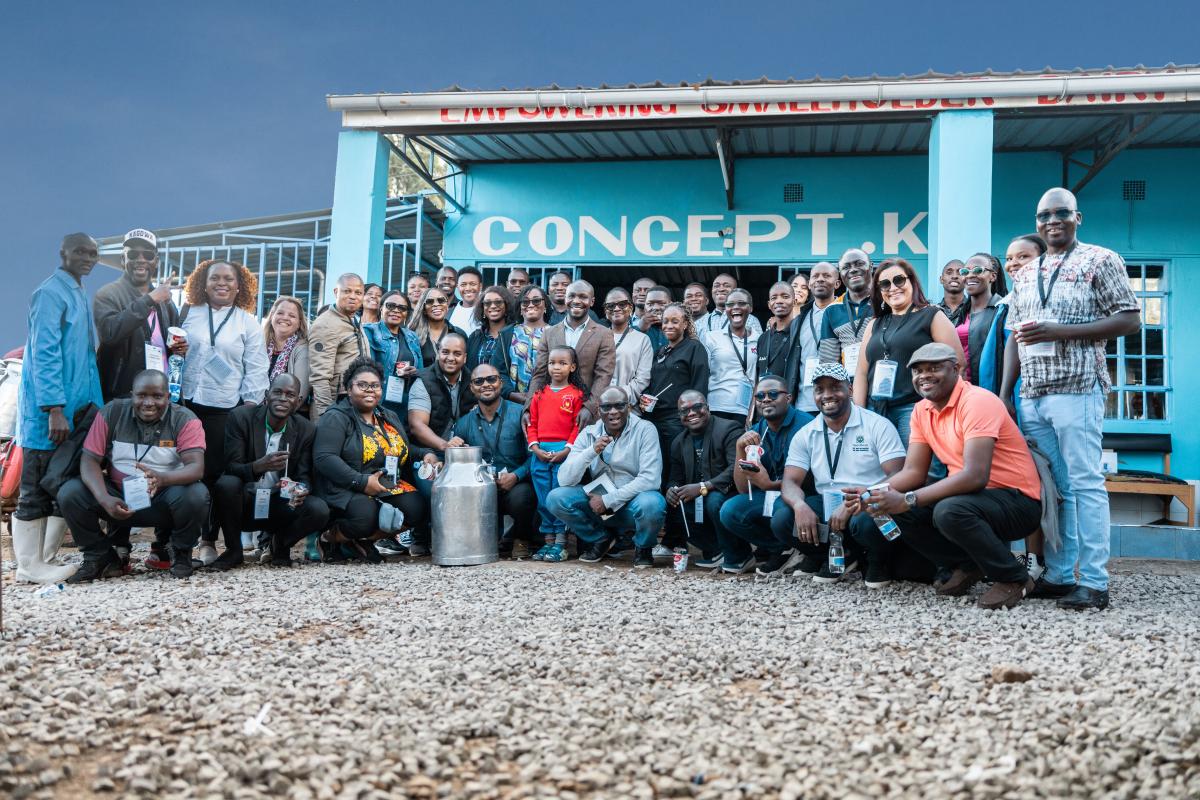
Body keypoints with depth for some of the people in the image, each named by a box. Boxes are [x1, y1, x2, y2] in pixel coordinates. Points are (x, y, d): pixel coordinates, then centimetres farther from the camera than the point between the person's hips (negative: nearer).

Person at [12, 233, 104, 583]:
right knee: (37, 489, -2)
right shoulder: (51, 293, -11)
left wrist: (91, 405, 16)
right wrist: (54, 409, -23)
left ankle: (45, 559, 19)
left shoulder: (79, 295, 17)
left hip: (75, 408, 9)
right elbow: (44, 354, -18)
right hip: (50, 410, -9)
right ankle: (30, 565, 5)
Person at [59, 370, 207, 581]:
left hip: (163, 500, -2)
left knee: (196, 495, -33)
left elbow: (196, 467, -24)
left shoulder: (184, 420, -11)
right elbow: (89, 460, -9)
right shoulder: (111, 413, -4)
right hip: (119, 498, 3)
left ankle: (181, 554, -2)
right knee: (69, 493, -20)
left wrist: (162, 479, -46)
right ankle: (99, 556, 5)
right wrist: (104, 499, -28)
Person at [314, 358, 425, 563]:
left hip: (391, 488, 7)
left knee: (417, 509, -19)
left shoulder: (390, 419, 21)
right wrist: (362, 482, -20)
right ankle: (330, 538, -2)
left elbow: (406, 455, 27)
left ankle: (362, 539, -2)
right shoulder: (336, 419, -2)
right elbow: (324, 458, -15)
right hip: (347, 490, -7)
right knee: (366, 515, -35)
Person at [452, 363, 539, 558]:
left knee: (519, 498, -36)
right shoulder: (463, 424, 9)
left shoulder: (519, 414, -3)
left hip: (517, 485, -3)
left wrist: (516, 475, -22)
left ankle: (525, 538, 3)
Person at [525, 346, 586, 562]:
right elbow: (532, 423, 11)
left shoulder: (577, 394, -1)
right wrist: (536, 448, -2)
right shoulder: (539, 394, 12)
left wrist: (566, 450, -13)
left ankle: (561, 543, 4)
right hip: (540, 452, 4)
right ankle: (548, 541, 17)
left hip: (564, 452, -4)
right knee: (543, 500, 9)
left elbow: (578, 425, -5)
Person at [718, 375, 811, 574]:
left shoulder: (804, 425, -15)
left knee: (782, 517, -35)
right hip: (770, 497, 6)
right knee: (730, 511, -17)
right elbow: (743, 489, 0)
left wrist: (769, 485, -30)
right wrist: (740, 449, -13)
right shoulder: (756, 432, 4)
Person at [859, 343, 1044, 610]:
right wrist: (874, 492, -17)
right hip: (972, 496, 8)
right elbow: (913, 472, 4)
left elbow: (975, 476, -30)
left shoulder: (977, 401, -20)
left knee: (949, 511, -35)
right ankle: (967, 566, 11)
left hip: (1018, 501, -8)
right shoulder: (922, 411, 5)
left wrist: (908, 500, -32)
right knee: (893, 510, -6)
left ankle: (1014, 578, -9)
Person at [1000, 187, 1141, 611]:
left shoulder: (1100, 260, 1)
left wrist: (1061, 331, -15)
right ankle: (1058, 575, 14)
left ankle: (1094, 582, -2)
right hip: (1033, 396, 6)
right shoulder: (1025, 275, 18)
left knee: (1084, 483, -6)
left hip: (1077, 389, -6)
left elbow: (1130, 320, -6)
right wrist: (1004, 394, 9)